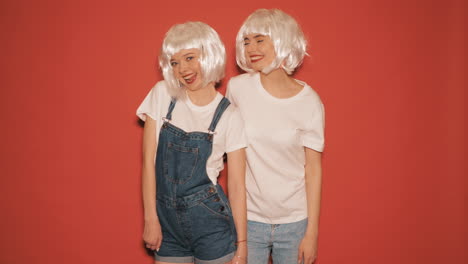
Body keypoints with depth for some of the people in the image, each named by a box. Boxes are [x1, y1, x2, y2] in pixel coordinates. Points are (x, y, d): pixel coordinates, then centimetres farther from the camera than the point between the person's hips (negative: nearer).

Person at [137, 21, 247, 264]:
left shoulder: (229, 116, -7)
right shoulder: (162, 94, -3)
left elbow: (236, 185, -5)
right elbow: (148, 161, -3)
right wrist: (150, 219, -5)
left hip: (211, 221, -2)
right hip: (167, 219, 2)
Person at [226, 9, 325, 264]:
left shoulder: (309, 102, -8)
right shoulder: (237, 87, -6)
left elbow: (313, 169, -5)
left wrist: (312, 232, -5)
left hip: (294, 222, 0)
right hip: (248, 219, 1)